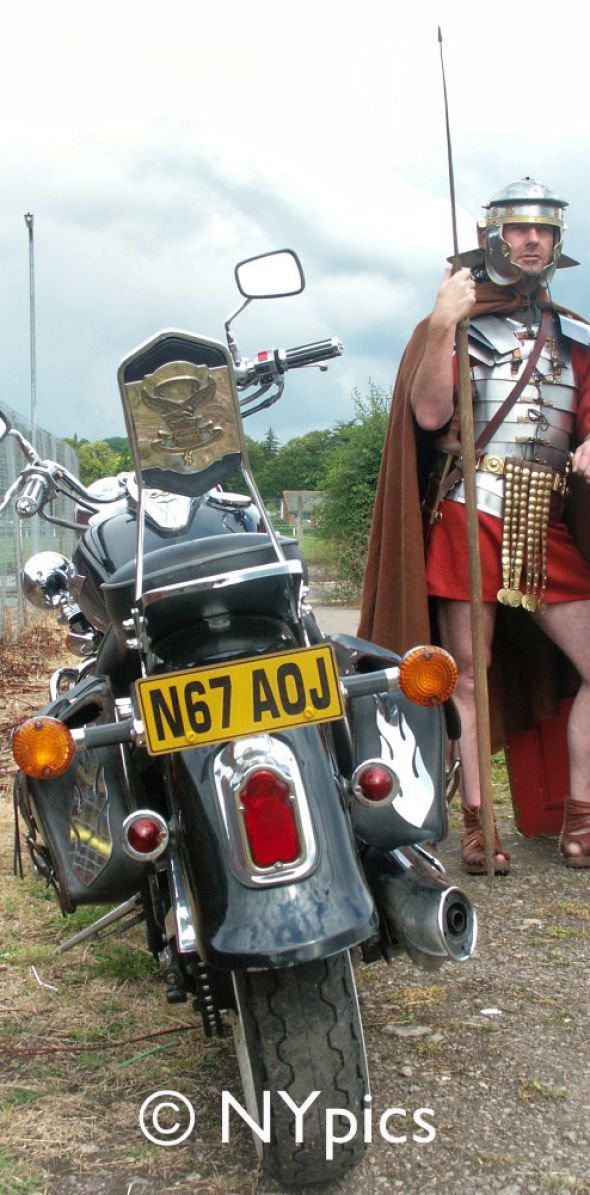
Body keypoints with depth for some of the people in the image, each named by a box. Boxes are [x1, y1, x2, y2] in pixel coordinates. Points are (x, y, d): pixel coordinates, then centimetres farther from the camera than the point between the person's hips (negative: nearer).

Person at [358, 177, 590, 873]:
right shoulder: (453, 324, 7)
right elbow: (430, 414, -8)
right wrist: (442, 328, -19)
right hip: (467, 516, -4)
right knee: (469, 674, -2)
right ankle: (476, 826, 5)